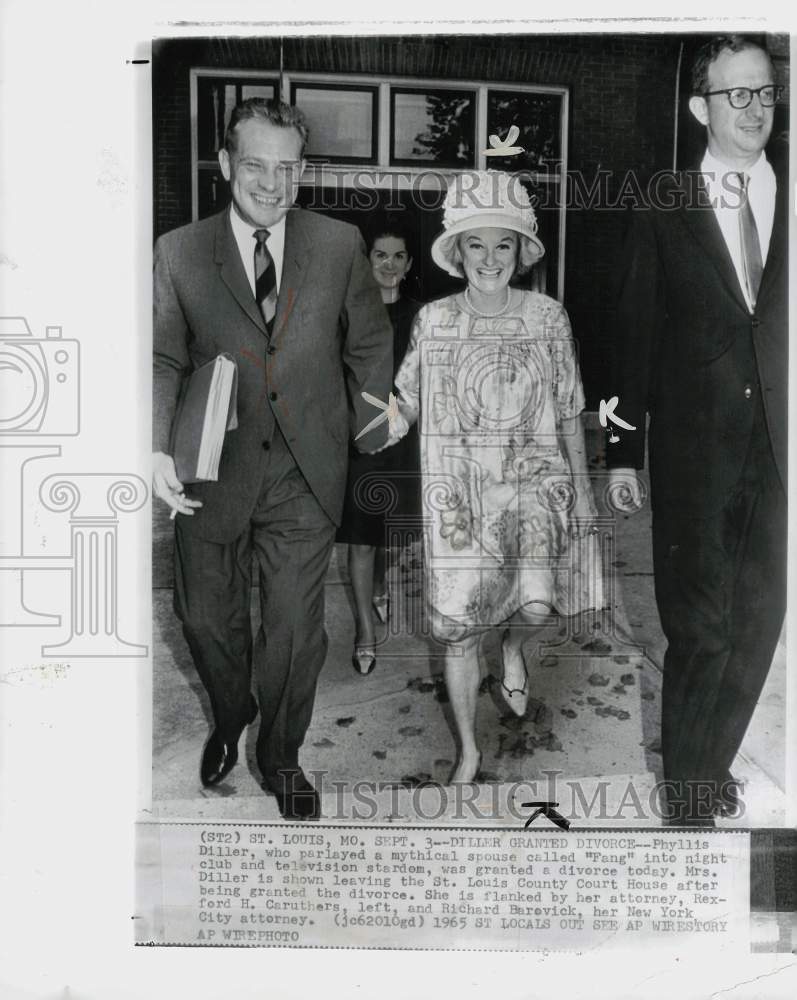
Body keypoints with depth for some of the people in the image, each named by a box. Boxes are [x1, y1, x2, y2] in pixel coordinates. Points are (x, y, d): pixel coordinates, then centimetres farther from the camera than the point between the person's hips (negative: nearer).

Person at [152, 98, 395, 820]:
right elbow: (165, 359, -1)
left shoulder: (339, 244, 1)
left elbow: (370, 345, 8)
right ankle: (230, 721, 46)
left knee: (296, 625, 6)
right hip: (214, 470, 1)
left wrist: (368, 436, 8)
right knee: (206, 616, 14)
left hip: (306, 472, 0)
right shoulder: (178, 253, 0)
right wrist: (160, 448, -15)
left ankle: (281, 755, 31)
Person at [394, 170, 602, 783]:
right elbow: (409, 405, 7)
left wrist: (583, 491, 7)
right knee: (458, 628, 5)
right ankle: (469, 752, 26)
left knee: (537, 604, -21)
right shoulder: (434, 320, 0)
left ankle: (513, 647, 20)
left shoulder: (548, 317, 1)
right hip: (459, 490, 1)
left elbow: (569, 414, 6)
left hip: (535, 479, 0)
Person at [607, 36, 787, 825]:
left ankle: (710, 768, 30)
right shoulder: (664, 211, 3)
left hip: (776, 453, 3)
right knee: (700, 627, -2)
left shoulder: (787, 202, 9)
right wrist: (623, 452, -1)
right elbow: (635, 339, 2)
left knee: (758, 624, 9)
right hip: (692, 454, -3)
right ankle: (689, 792, 19)